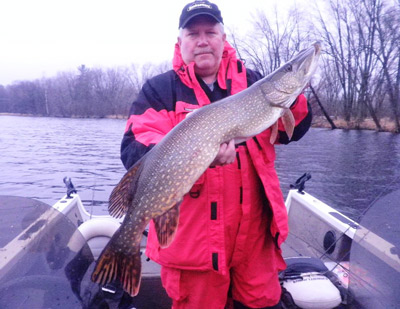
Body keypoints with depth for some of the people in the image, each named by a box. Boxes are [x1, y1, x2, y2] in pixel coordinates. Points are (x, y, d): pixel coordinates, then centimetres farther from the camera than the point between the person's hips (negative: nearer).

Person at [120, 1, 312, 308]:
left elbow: (291, 131, 9)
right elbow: (134, 149, -13)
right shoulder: (160, 89, 0)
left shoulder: (251, 81, 10)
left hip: (254, 228, 4)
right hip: (193, 232, -2)